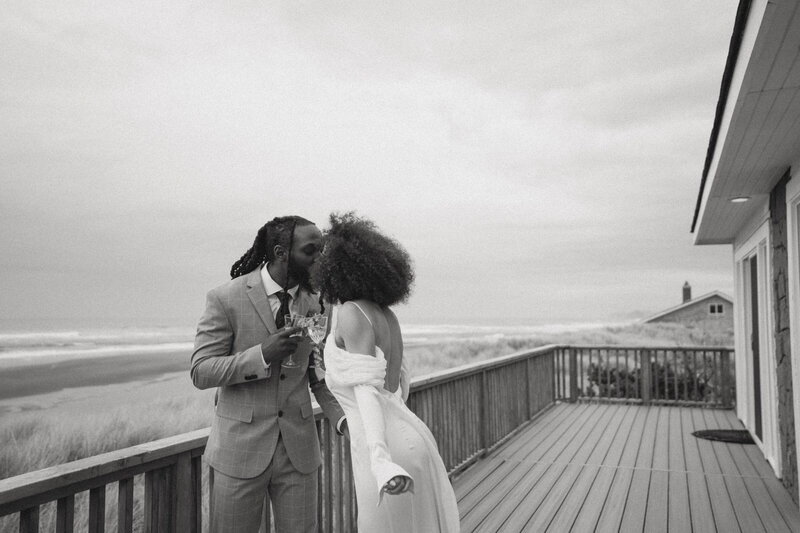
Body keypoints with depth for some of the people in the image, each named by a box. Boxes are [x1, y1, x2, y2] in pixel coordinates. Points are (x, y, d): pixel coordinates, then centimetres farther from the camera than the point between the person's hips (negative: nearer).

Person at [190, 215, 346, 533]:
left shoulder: (313, 303, 2)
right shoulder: (226, 298, -10)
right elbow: (201, 373, -11)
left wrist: (341, 417, -7)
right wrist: (262, 355, -24)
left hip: (298, 448, 3)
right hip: (240, 449, -3)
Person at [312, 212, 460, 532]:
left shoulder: (350, 312, -12)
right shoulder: (385, 314, 13)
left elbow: (368, 387, -24)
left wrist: (380, 462, -33)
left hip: (389, 452, -9)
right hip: (409, 440, 9)